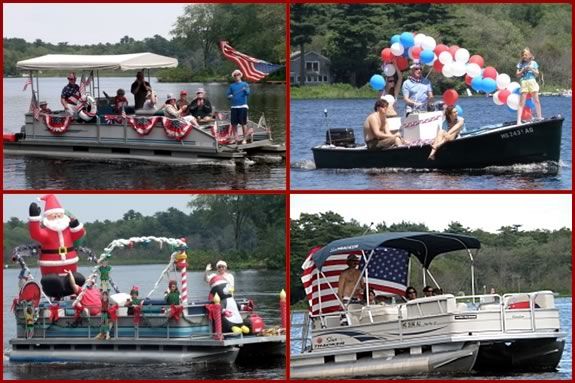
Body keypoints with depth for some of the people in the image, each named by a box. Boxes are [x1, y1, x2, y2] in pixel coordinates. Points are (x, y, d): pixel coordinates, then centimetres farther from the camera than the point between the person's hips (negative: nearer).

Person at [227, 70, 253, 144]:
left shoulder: (245, 84, 5)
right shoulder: (232, 86, 15)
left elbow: (248, 93, -8)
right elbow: (228, 95, 16)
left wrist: (245, 90, -30)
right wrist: (230, 96, -7)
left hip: (243, 106, -3)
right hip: (234, 106, 3)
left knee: (243, 123, -5)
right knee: (234, 123, 2)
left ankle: (245, 139, 1)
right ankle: (236, 138, 12)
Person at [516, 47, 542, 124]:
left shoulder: (533, 63, 9)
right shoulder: (520, 64, 7)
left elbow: (537, 74, 7)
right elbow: (517, 74, 4)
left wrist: (532, 69, -9)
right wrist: (523, 70, -11)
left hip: (532, 82, 1)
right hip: (524, 83, -1)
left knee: (537, 101, 2)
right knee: (522, 103, -6)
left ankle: (539, 116, 14)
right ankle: (519, 120, -10)